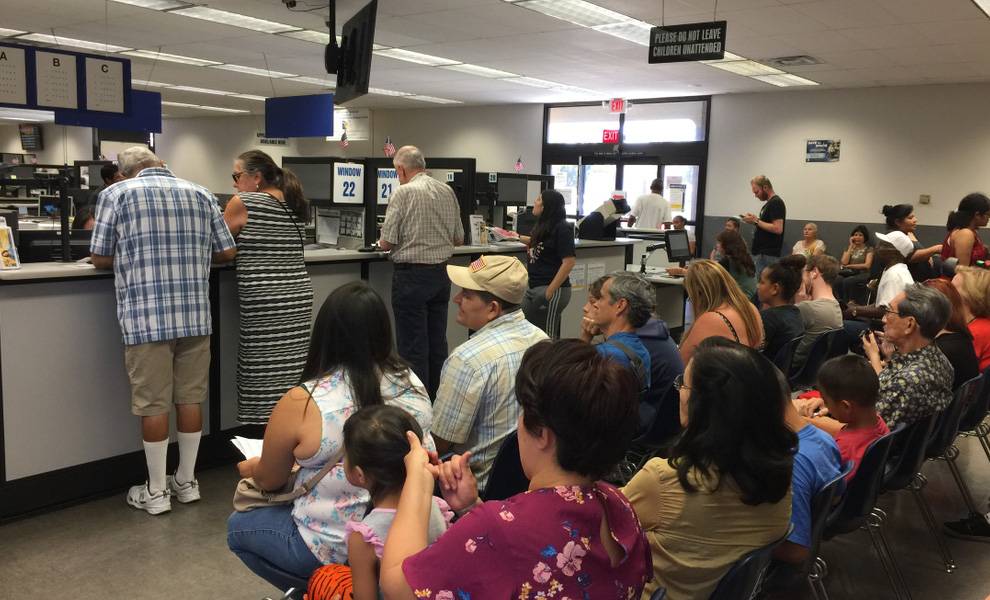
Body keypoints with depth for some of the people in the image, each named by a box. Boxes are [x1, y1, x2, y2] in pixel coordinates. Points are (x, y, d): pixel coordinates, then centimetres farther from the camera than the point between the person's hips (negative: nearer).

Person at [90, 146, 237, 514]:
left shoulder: (116, 194, 2)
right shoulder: (201, 194, 10)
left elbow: (100, 259, 3)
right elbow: (227, 252, 10)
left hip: (147, 317, -3)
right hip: (195, 315, 3)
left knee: (153, 404, 5)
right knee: (190, 399, 12)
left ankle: (156, 492, 15)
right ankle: (186, 481, 24)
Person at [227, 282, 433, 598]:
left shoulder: (301, 404, -21)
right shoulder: (412, 383, -7)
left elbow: (269, 480, -4)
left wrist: (250, 467, 21)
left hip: (336, 549, -6)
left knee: (238, 526, 20)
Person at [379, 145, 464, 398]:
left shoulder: (403, 192, -11)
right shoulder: (448, 191, 6)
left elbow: (386, 243, -12)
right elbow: (459, 238, 11)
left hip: (412, 275, -6)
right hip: (442, 274, 6)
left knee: (413, 346, 1)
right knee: (437, 341, 14)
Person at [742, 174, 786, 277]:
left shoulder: (776, 203, -13)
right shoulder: (769, 203, 18)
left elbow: (777, 229, -22)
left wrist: (756, 221, -16)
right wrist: (754, 219, 10)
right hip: (760, 253, 10)